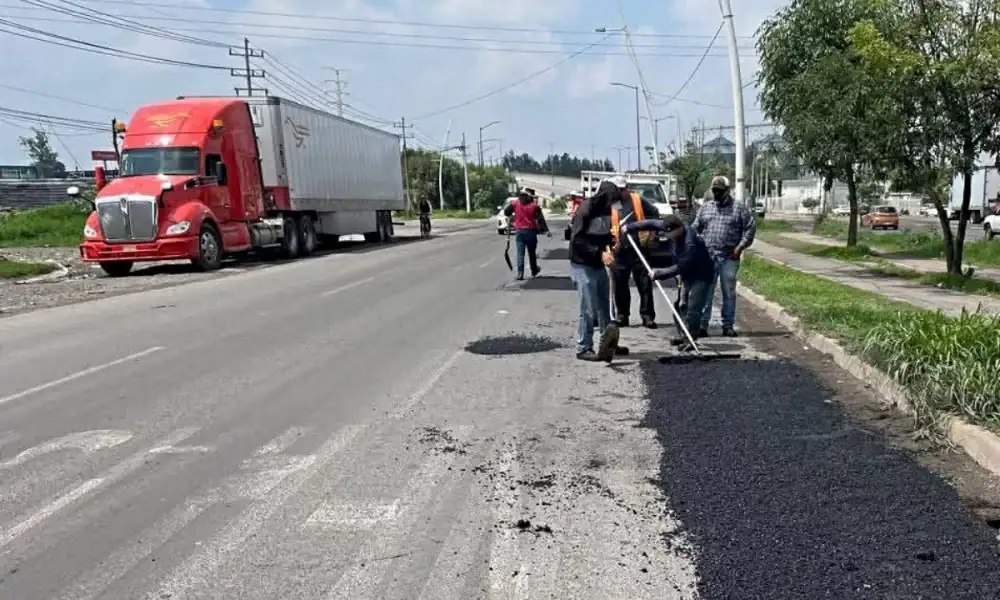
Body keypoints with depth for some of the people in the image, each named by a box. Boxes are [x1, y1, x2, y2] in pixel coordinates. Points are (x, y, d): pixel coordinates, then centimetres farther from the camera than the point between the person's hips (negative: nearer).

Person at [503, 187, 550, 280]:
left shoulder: (515, 203, -1)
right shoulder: (534, 205, -5)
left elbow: (506, 212, 6)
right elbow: (541, 219, -7)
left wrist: (511, 216, 27)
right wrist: (546, 230, -5)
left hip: (519, 231, 1)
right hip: (531, 231, -1)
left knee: (520, 253, 0)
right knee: (532, 252, 15)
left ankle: (520, 274, -11)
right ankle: (534, 271, 32)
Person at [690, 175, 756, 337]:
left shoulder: (740, 208, 4)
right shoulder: (705, 207, 13)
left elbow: (750, 228, 0)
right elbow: (695, 228, 14)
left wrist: (740, 246, -8)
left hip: (729, 258, -2)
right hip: (707, 257, 2)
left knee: (729, 293, 7)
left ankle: (728, 325, 15)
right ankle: (702, 325, 3)